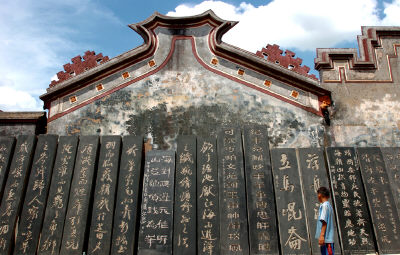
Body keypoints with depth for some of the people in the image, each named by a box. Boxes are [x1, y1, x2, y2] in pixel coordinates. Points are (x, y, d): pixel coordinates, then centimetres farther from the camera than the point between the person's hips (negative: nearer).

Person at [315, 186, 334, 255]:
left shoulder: (324, 205, -10)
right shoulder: (329, 205, 18)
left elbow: (324, 222, -18)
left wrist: (322, 235, -21)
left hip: (326, 239, -10)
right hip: (328, 239, 10)